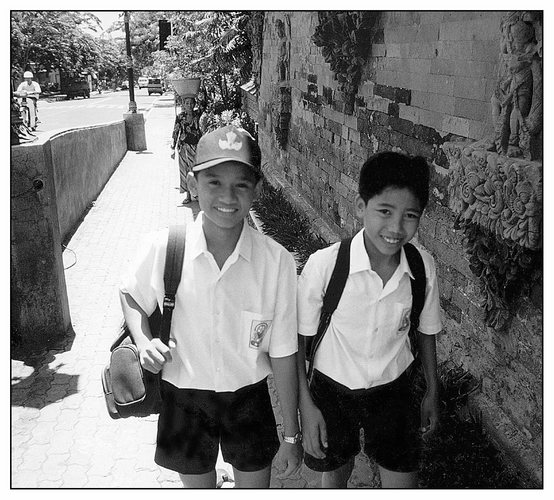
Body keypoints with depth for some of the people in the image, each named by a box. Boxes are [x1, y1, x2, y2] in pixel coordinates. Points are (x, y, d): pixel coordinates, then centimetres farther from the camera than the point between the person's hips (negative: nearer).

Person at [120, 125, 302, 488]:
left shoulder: (276, 261, -19)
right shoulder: (162, 247, -18)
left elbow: (283, 354, -10)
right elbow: (132, 296, 5)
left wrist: (291, 435, -3)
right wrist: (144, 342, -14)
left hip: (249, 396, 0)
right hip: (184, 397, 1)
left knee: (256, 487, 20)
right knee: (199, 487, 24)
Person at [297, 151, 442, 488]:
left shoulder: (423, 267, -17)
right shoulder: (324, 264, -27)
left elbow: (426, 331, 1)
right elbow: (298, 337, -13)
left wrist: (432, 392, 12)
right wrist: (306, 404, -10)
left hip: (392, 388, 2)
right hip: (333, 388, -1)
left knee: (403, 482, 10)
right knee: (336, 478, 20)